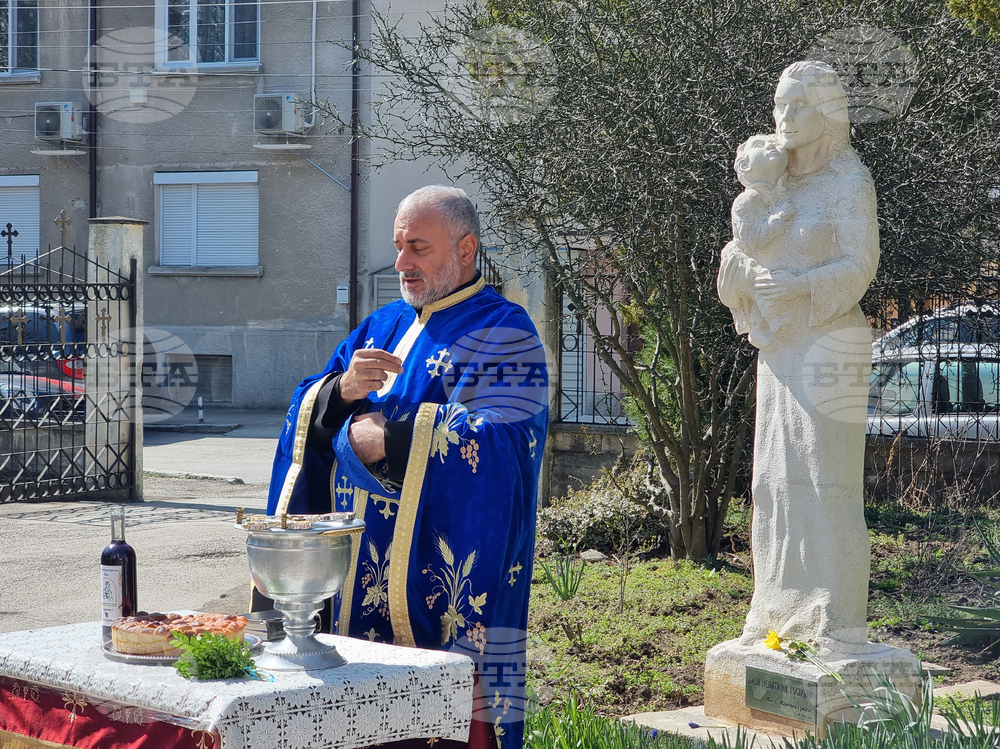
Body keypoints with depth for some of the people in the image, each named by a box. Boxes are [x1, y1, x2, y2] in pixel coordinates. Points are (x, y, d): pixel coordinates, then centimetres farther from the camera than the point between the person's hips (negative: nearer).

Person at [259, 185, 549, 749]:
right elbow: (305, 417, 12)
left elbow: (496, 443, -19)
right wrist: (342, 390, -11)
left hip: (436, 573, -6)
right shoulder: (384, 326, 17)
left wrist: (385, 437, -13)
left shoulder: (503, 333, -5)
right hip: (362, 574, 6)